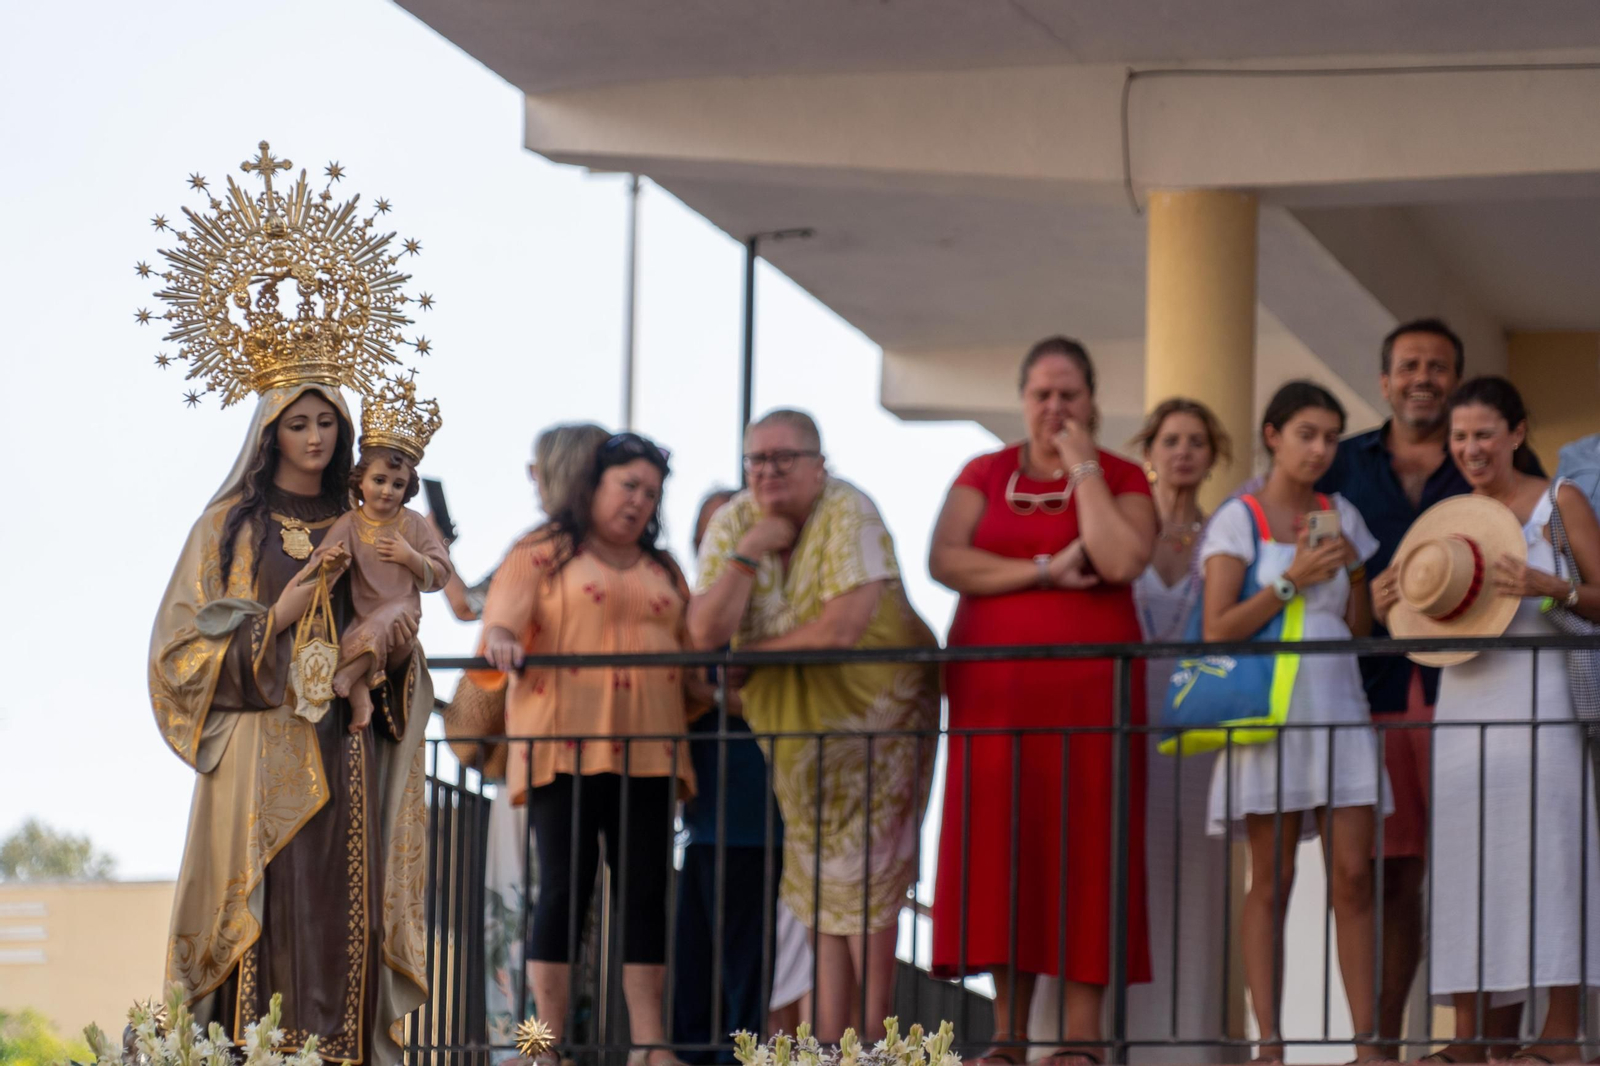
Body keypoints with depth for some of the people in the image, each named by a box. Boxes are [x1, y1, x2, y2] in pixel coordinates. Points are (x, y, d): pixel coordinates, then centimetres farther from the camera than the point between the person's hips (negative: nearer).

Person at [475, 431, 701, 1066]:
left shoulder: (663, 572, 22)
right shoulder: (542, 556, 6)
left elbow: (691, 655, 28)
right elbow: (497, 636, -4)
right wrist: (500, 641, -25)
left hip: (648, 752, 5)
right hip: (565, 747, -5)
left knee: (646, 894, 0)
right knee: (564, 890, -7)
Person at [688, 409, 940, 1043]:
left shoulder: (848, 513, -18)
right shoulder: (733, 522, -3)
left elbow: (844, 626, -27)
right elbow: (705, 632, -12)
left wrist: (754, 650, -14)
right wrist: (747, 553, -21)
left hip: (875, 704, -5)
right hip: (794, 724, 5)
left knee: (865, 876, -7)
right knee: (821, 881, 6)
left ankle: (873, 1036, -1)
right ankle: (830, 1042, 7)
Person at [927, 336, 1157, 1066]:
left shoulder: (1121, 480, 6)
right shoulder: (984, 476, 11)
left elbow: (1121, 561, -13)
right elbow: (945, 561, -4)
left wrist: (1083, 467, -8)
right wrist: (1045, 571, -11)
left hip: (1089, 690, -2)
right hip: (993, 687, 2)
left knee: (1082, 852, -4)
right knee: (1001, 853, -1)